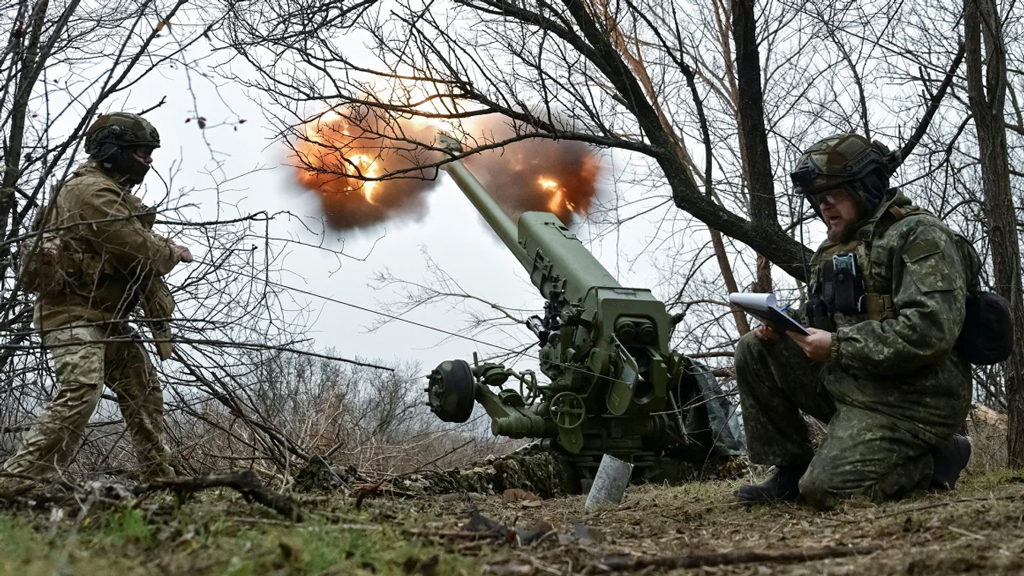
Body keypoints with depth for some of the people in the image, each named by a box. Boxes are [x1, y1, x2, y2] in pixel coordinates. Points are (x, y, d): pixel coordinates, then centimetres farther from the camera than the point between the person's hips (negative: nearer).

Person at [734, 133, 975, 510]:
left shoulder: (920, 235, -12)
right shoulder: (834, 249, 15)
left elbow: (931, 330, -25)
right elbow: (818, 321, 21)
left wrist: (837, 347, -22)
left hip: (907, 401, -8)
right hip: (846, 382, 8)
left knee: (825, 490, -21)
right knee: (755, 351, -2)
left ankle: (934, 459, 3)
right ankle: (790, 469, 3)